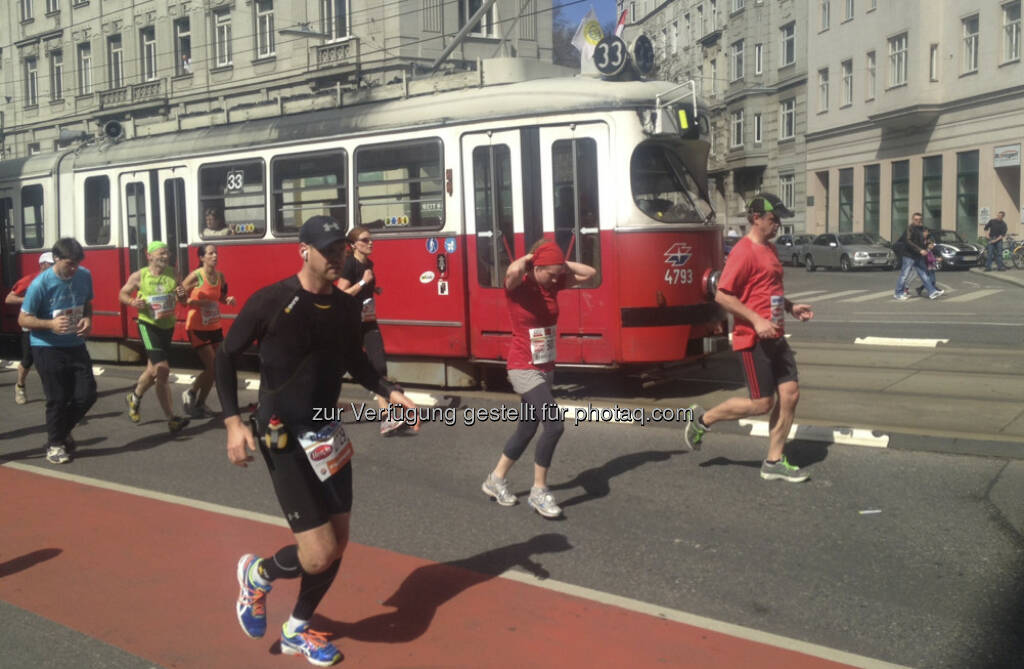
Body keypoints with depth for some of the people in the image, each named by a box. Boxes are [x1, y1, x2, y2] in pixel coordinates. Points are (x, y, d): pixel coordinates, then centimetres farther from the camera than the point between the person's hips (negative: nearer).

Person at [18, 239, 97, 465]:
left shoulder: (84, 276, -4)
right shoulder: (41, 284, -18)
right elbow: (23, 319, -11)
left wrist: (88, 319, -7)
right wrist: (51, 323, -28)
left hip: (76, 346, 5)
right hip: (48, 348, -5)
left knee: (87, 394, 3)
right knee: (58, 398, -2)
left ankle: (63, 431, 29)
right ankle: (54, 445, 17)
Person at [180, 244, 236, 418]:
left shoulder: (220, 276, 3)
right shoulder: (196, 276, -14)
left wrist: (228, 300, -3)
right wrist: (199, 302, -26)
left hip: (214, 327, 7)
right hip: (197, 328, -7)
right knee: (211, 367, -10)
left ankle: (200, 403, 25)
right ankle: (190, 393, 14)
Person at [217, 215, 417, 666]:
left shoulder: (347, 307, 2)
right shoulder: (271, 301, -15)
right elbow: (226, 356, -7)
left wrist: (390, 393, 4)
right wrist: (233, 422, -16)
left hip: (327, 433, 7)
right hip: (283, 437, -7)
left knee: (338, 542, 11)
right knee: (319, 554, -11)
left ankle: (296, 630, 33)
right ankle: (257, 575, 22)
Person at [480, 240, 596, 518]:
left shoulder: (553, 283, 3)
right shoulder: (517, 286, -16)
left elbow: (589, 273, 4)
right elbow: (513, 271, -40)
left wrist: (560, 263, -4)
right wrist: (528, 258, -20)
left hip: (546, 368, 8)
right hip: (524, 369, -8)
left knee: (527, 429, 16)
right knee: (554, 424, -18)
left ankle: (496, 479, 34)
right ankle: (539, 491, -4)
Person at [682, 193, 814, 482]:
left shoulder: (770, 249, 16)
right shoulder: (744, 251, -14)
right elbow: (722, 295, -19)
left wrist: (791, 307, 12)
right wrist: (756, 321, -23)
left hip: (774, 337, 9)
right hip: (753, 339, -9)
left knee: (790, 394, 4)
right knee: (762, 402, -5)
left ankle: (774, 462, 14)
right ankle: (703, 419, 14)